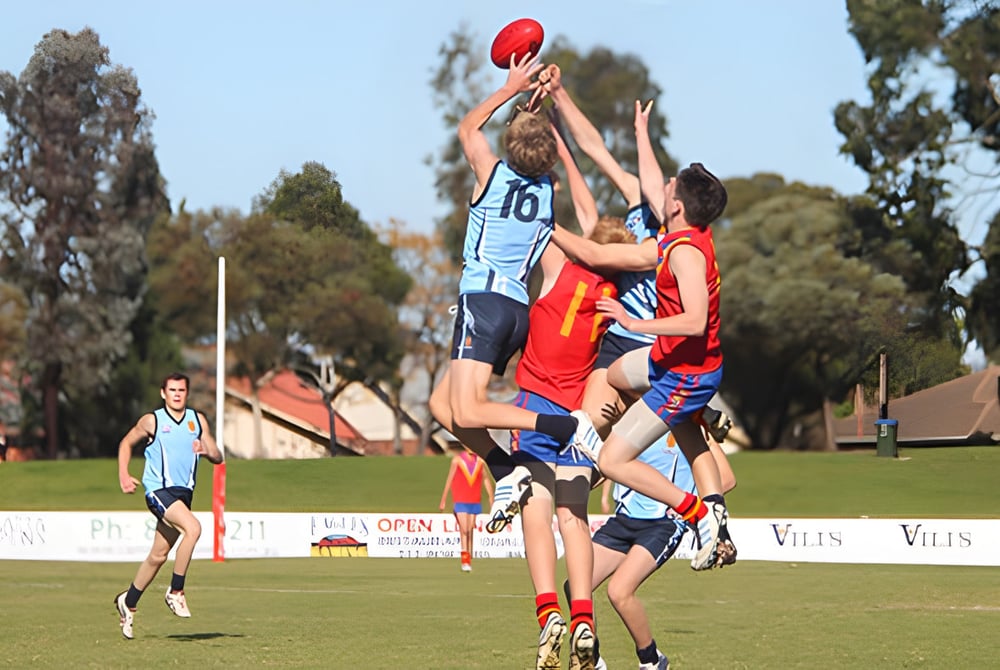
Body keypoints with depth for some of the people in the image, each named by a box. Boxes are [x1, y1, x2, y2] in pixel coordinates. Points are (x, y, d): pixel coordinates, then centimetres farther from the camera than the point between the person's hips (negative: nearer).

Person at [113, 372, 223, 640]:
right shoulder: (152, 421, 0)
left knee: (158, 556, 10)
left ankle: (128, 602, 28)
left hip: (184, 493, 5)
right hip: (159, 490, -5)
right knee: (193, 528, -28)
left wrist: (207, 451, -13)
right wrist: (123, 476, 2)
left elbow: (218, 457, 10)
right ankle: (175, 592, -19)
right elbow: (126, 443, 14)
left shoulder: (198, 420, 10)